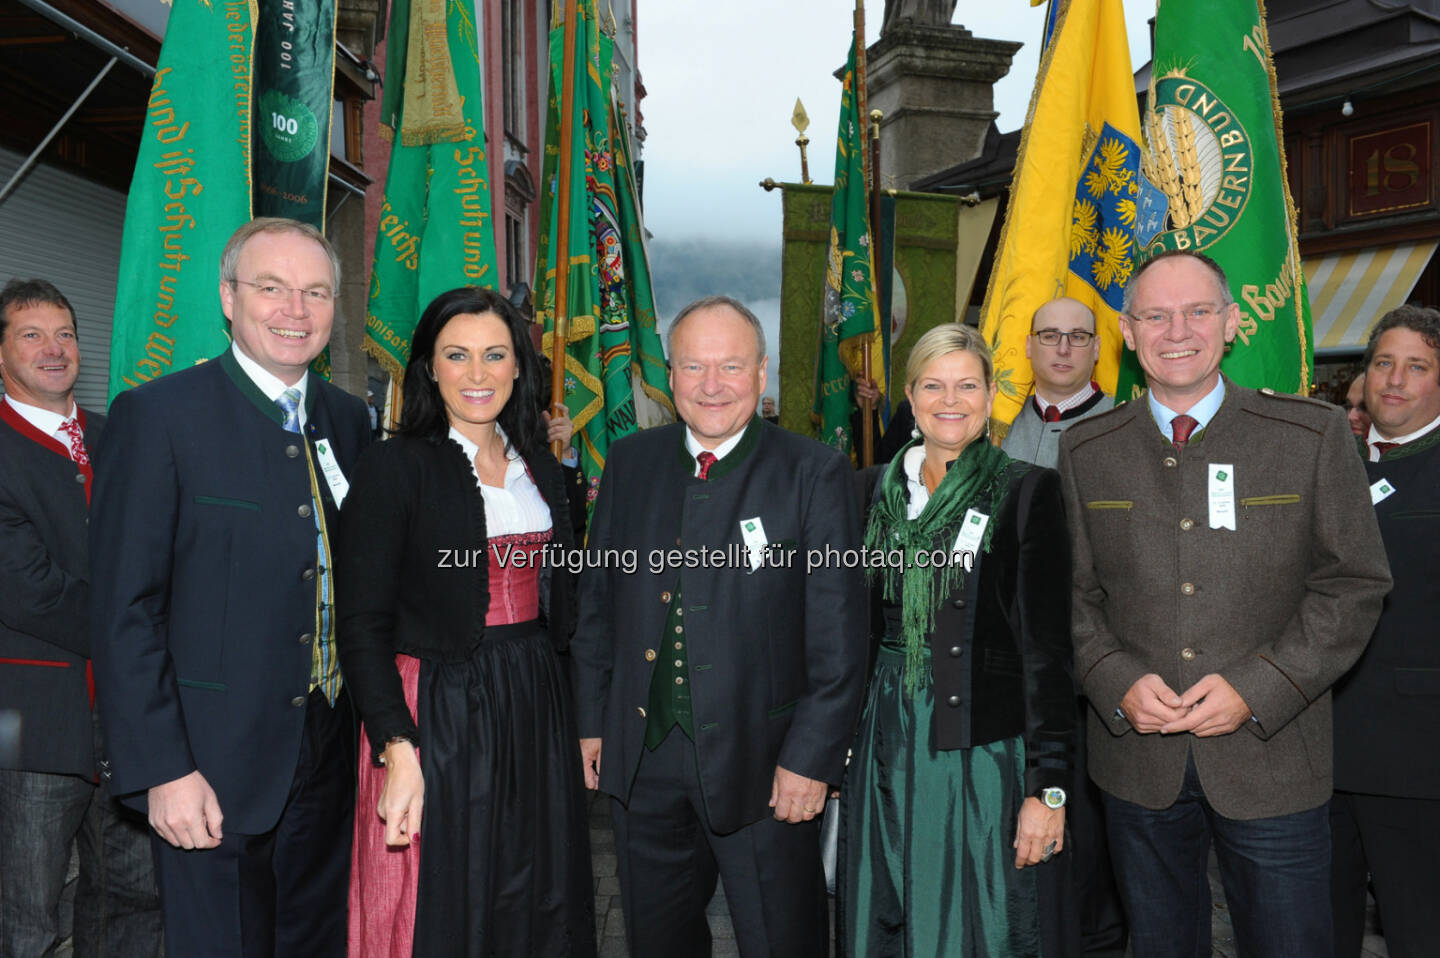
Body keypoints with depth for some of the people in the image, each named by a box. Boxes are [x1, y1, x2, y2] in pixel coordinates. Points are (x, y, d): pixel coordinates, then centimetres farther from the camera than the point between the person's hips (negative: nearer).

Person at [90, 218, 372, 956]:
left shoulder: (347, 418, 7)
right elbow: (124, 610, -12)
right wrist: (162, 769, -15)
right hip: (213, 770, -5)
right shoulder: (157, 415, -10)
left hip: (330, 760, 6)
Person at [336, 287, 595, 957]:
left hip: (536, 711, 5)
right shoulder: (393, 468, -8)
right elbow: (362, 626, -12)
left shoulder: (542, 469, 9)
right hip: (434, 715, -5)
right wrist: (397, 749, -22)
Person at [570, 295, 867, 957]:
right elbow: (597, 598, 11)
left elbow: (839, 634, -10)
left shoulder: (815, 474, -9)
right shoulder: (630, 463, 5)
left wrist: (811, 756, -12)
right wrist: (592, 721, 9)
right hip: (640, 755, 4)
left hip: (760, 763, -4)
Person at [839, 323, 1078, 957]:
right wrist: (838, 748, 11)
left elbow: (1048, 644, -9)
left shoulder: (1027, 493, -6)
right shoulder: (877, 493, 7)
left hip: (986, 754, -4)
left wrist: (1048, 786, -13)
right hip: (888, 752, 4)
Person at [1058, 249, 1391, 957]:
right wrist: (1119, 683, -11)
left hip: (1273, 759, -1)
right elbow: (1073, 590, 5)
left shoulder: (1313, 434, -2)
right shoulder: (1085, 450, 3)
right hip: (1137, 757, 2)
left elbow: (1355, 582, -3)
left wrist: (1256, 689, -13)